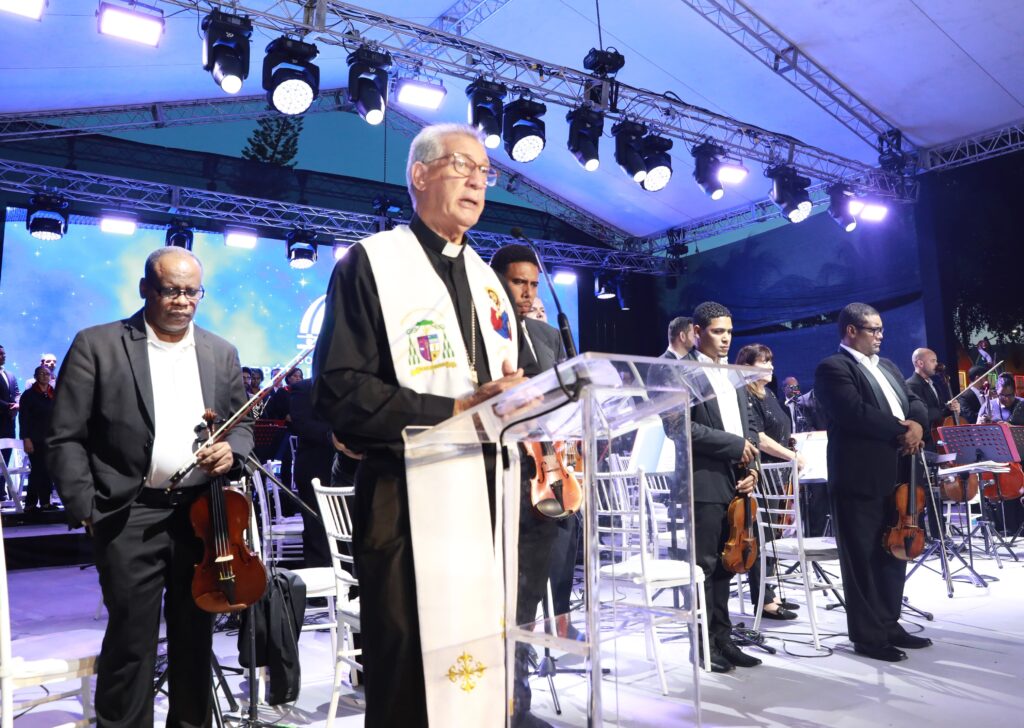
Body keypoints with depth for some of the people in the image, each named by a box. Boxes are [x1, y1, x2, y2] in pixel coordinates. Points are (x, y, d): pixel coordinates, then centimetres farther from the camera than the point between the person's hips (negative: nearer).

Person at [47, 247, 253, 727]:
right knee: (130, 642, 4)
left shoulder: (222, 354, 10)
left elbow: (242, 424, 14)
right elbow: (66, 438, -3)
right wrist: (86, 509, -8)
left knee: (195, 639, 15)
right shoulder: (97, 345, -2)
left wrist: (232, 450, -9)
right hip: (131, 516, -3)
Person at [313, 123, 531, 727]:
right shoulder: (370, 263, -4)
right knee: (407, 673, 3)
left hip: (485, 494, 7)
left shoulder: (486, 278, 17)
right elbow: (340, 391, -14)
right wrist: (453, 411, -21)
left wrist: (516, 393, -3)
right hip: (405, 498, -6)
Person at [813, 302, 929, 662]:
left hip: (895, 477, 9)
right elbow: (855, 413, -21)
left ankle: (889, 624, 28)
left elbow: (915, 402, 15)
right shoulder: (833, 368, -9)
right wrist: (901, 430, -12)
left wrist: (916, 425, -8)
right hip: (860, 479, -8)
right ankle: (867, 636, 10)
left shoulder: (887, 366, 20)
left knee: (894, 555, 15)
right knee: (863, 561, 1)